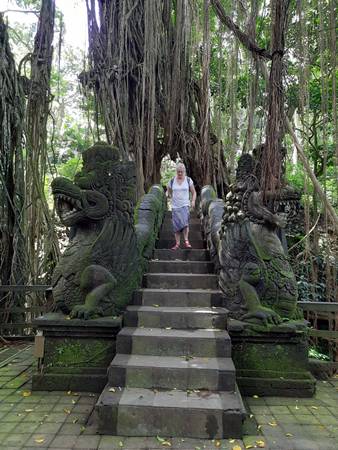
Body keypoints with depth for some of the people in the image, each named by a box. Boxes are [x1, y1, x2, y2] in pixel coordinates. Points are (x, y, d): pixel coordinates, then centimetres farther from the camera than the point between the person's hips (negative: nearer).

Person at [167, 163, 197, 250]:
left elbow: (194, 192, 8)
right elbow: (169, 192, 20)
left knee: (185, 222, -23)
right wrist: (173, 198, 6)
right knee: (176, 225, 2)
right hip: (175, 206, 2)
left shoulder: (188, 180, 3)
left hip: (185, 205, -2)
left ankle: (186, 241, -15)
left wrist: (193, 201, -7)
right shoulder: (172, 181, 4)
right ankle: (177, 243, 10)